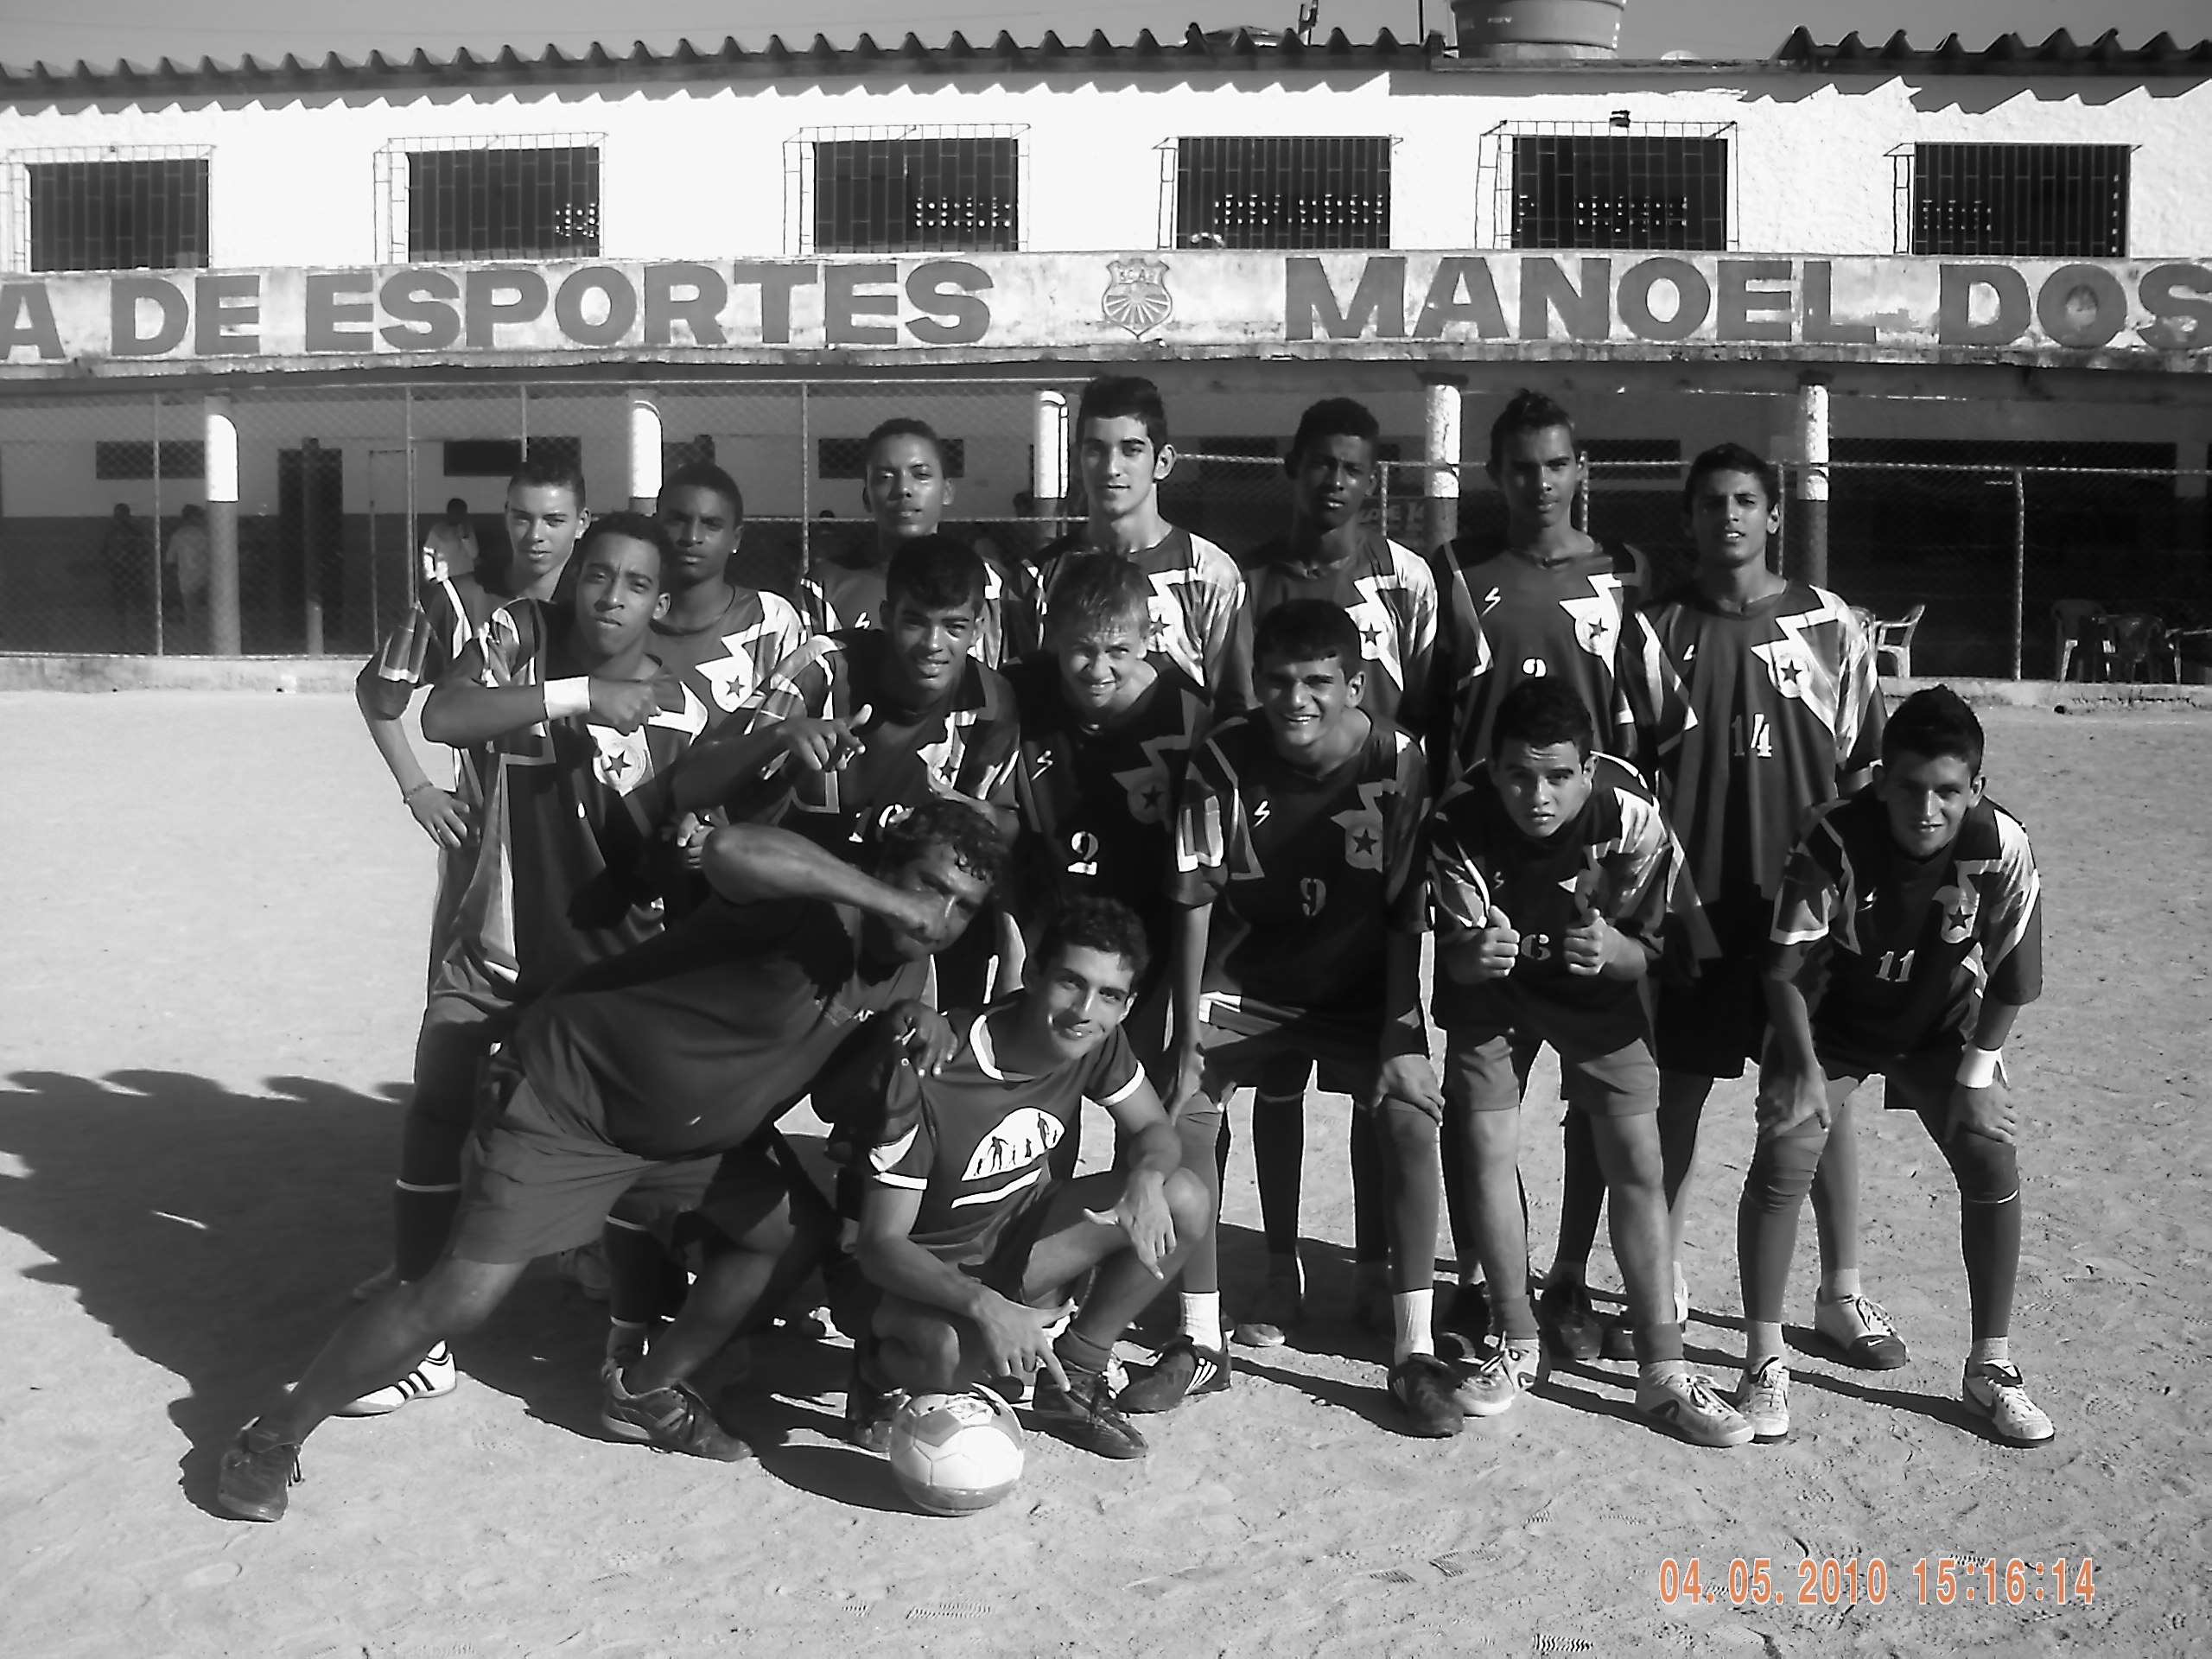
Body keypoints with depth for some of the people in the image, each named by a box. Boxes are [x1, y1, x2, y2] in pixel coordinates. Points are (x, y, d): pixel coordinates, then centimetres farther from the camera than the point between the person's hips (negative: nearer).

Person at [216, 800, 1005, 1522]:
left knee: (791, 1235, 7)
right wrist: (886, 898, -46)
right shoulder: (817, 911, -30)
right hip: (572, 1089, -8)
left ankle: (647, 1393, 26)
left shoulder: (905, 965, -2)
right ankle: (274, 1433, 10)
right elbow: (731, 848, -53)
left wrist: (916, 1019, -6)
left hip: (693, 1122, 9)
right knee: (461, 1297, -11)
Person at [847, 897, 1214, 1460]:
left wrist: (1147, 1177, -25)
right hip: (918, 1267, -6)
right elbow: (881, 1244, -28)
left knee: (1185, 1201, -13)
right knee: (952, 1349, -41)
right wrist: (985, 1306, -45)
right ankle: (884, 1366, -1)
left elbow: (1156, 1131, 1)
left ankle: (1073, 1378, 5)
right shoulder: (931, 1073, -32)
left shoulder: (1098, 1040, -13)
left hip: (1014, 1234, 6)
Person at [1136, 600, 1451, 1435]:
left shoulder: (1397, 763, -18)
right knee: (1185, 1112, -17)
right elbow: (1196, 902, -12)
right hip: (1244, 977, 1)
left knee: (1410, 1114, -22)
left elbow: (1405, 915, -13)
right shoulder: (1225, 760, -15)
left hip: (1360, 983, -1)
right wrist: (1188, 1039, -14)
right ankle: (1201, 1344, 0)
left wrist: (1399, 1038, -18)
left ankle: (1414, 1351, -8)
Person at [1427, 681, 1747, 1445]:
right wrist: (1477, 952, -44)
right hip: (1492, 984, 1)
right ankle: (1515, 1344, 11)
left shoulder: (1632, 817, -31)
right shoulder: (1460, 819, -30)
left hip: (1597, 984, 0)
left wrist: (1609, 948, -41)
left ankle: (1663, 1369, 5)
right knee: (1487, 1146, -7)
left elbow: (1646, 952, -18)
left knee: (1637, 1162, -5)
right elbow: (1457, 959, -20)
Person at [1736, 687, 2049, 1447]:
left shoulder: (2001, 847, -25)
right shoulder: (1833, 841, -31)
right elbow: (1786, 969, -19)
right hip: (1829, 1023, -2)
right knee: (1781, 1161, -16)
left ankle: (1990, 1367, 8)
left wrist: (1977, 1071, -12)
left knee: (1994, 1162, -11)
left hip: (1940, 1027, 2)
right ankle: (1765, 1361, -1)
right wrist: (1804, 1067, -23)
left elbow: (2012, 981, -10)